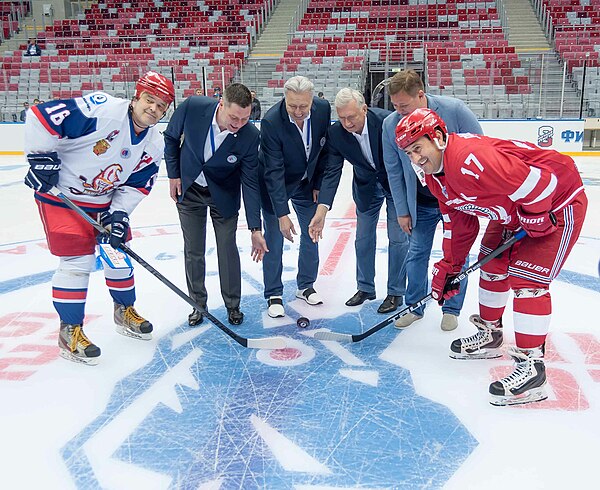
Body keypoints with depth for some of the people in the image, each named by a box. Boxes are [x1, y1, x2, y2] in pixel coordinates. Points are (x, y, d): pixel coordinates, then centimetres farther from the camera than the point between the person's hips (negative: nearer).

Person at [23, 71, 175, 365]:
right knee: (78, 260, -10)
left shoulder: (154, 145, -4)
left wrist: (118, 213, -11)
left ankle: (124, 312, 35)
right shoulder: (102, 110, -27)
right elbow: (41, 116, -26)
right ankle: (69, 331, 6)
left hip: (105, 200, 7)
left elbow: (138, 184, 2)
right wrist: (41, 157, -22)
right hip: (60, 194, -7)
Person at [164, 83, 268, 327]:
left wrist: (255, 229, -23)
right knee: (193, 251, 7)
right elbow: (171, 137, -5)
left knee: (228, 250, 2)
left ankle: (233, 305, 22)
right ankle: (198, 304, 24)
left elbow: (250, 183, -20)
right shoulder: (192, 107, -26)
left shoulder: (250, 136, -27)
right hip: (188, 189, 1)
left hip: (223, 195, -1)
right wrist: (173, 174, -4)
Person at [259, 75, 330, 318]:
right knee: (274, 240, -1)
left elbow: (325, 149, -2)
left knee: (312, 233, 11)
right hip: (275, 185, -4)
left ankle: (305, 286, 29)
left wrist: (318, 184, 0)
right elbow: (274, 172, -30)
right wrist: (282, 214, -31)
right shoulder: (271, 121, -31)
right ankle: (274, 295, 15)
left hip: (307, 182, 5)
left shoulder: (323, 109, -19)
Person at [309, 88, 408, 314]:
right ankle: (365, 288, 28)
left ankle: (395, 292, 14)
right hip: (366, 185, 4)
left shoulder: (387, 121, -31)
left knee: (398, 238, -1)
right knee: (363, 239, 10)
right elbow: (332, 172, -17)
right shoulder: (335, 133, -20)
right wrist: (322, 210, -26)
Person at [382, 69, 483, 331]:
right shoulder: (390, 124, -12)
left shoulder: (455, 110, -21)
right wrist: (402, 211, 1)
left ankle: (451, 309, 23)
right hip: (421, 203, 3)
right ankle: (415, 307, 25)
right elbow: (394, 171, -2)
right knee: (416, 253, 7)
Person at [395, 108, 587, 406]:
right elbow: (458, 220, 7)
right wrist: (448, 267, 7)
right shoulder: (434, 176, -2)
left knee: (527, 280, -15)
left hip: (555, 204, -10)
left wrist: (536, 218, -20)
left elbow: (536, 181, -36)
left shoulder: (470, 158, -36)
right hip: (513, 213, 10)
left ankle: (531, 368, -6)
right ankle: (490, 336, 34)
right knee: (492, 266, 14)